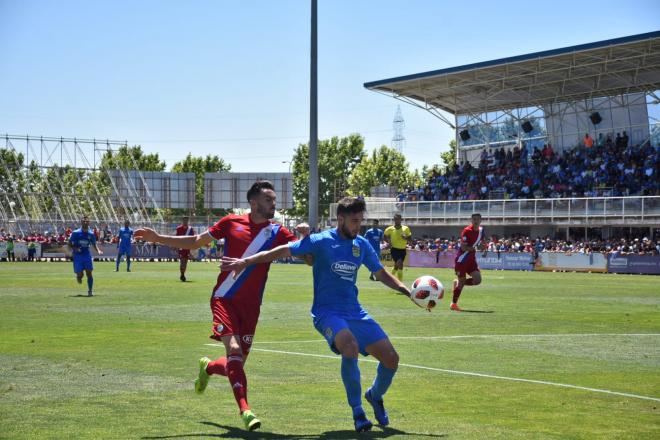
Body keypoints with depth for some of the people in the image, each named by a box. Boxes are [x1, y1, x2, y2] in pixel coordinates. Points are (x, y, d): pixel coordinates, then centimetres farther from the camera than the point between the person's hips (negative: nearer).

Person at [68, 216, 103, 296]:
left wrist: (98, 250, -6)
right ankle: (78, 277, 32)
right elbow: (69, 244, 0)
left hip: (87, 255, 2)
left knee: (89, 273, -6)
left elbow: (94, 244, 14)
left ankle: (90, 291, 0)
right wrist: (75, 249, -19)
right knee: (80, 274, -6)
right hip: (77, 256, -2)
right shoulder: (75, 233, -4)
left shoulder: (91, 234, 5)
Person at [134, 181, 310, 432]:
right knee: (234, 349, -23)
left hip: (250, 307, 2)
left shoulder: (276, 233, 3)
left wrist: (305, 235, -24)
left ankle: (208, 368, 40)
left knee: (236, 364, 6)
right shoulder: (231, 223, 1)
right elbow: (195, 242, 11)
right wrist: (157, 238, 7)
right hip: (224, 299, -2)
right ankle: (245, 410, -22)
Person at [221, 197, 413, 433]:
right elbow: (282, 251, -12)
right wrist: (245, 262, -20)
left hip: (355, 313, 6)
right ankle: (357, 411, -18)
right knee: (350, 346, -35)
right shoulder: (321, 241, -9)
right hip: (327, 313, -6)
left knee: (391, 358, -3)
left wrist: (408, 290, 4)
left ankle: (375, 396, 30)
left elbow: (382, 274, 18)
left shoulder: (362, 245, 6)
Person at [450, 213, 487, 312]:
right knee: (461, 282, 0)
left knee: (477, 280, -8)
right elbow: (463, 247, -22)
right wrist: (475, 248, -32)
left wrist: (484, 247, 1)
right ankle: (453, 304, 15)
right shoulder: (467, 231, -19)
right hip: (462, 260, -6)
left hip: (472, 259, 6)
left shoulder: (481, 230, 3)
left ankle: (458, 282, 19)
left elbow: (482, 242, 21)